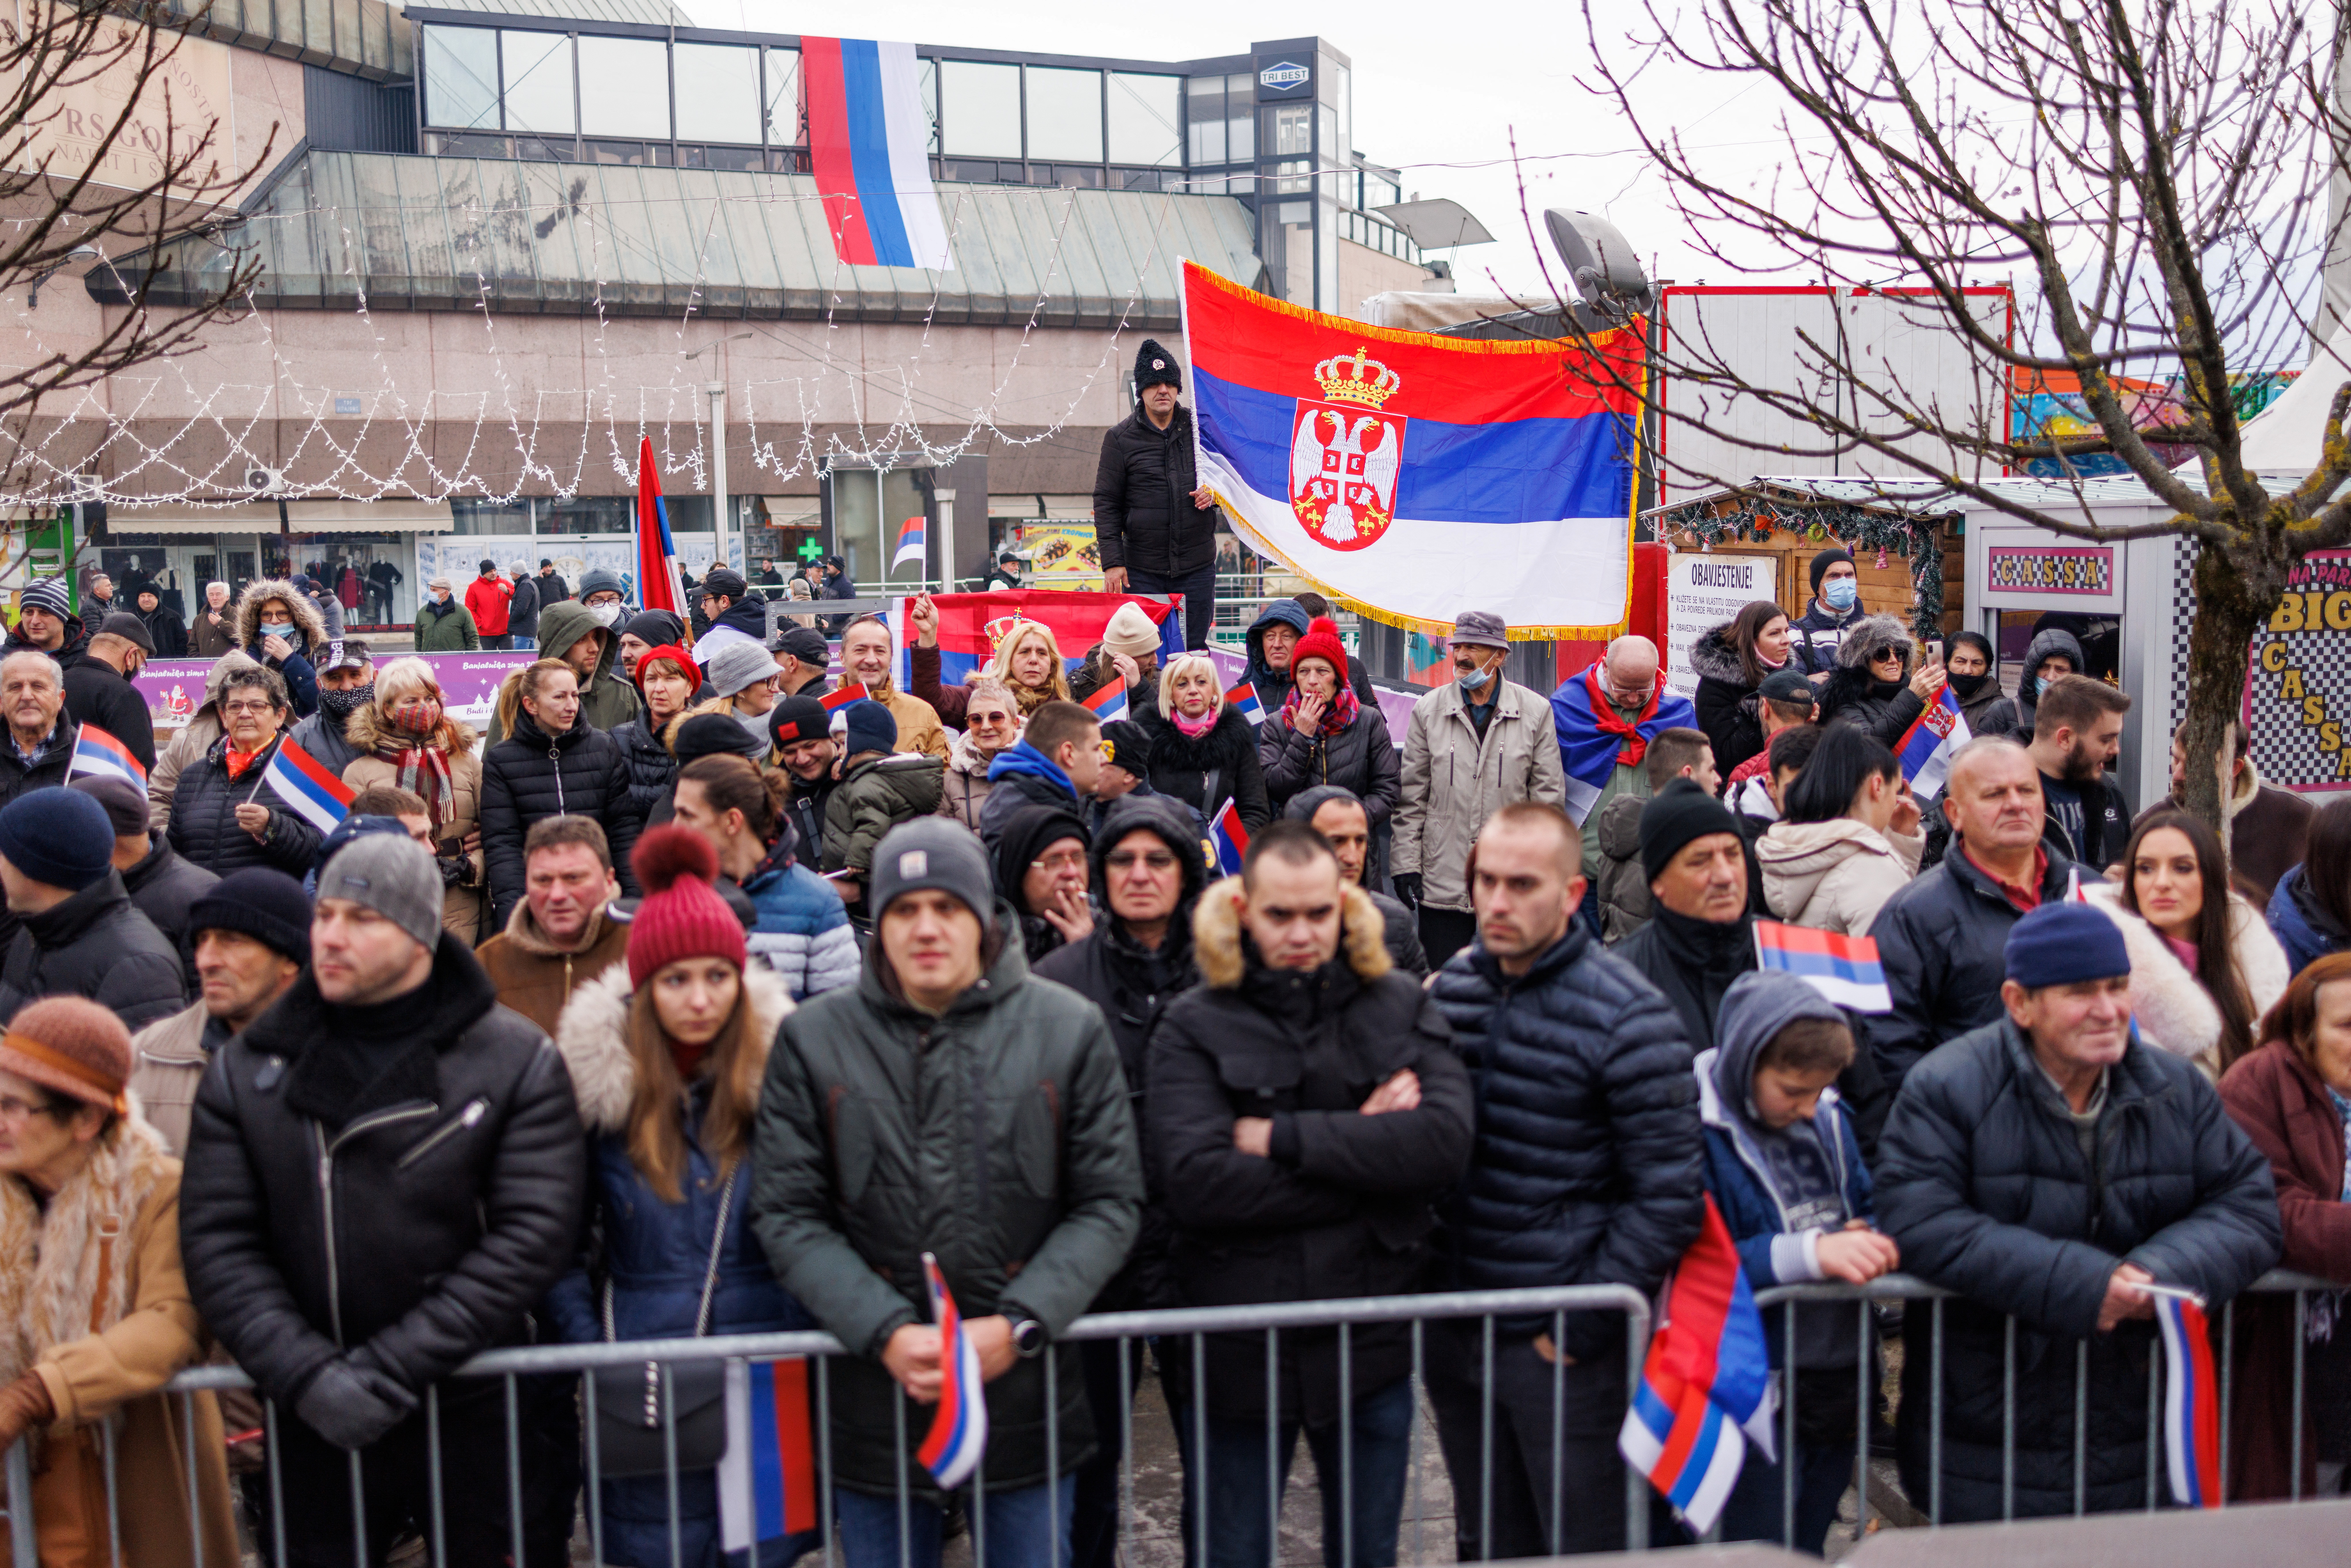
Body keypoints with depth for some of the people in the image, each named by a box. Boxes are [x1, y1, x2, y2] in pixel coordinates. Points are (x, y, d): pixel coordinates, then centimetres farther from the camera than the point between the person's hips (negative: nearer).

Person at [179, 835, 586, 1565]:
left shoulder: (517, 1061, -6)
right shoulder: (247, 1068, 3)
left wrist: (391, 1368, -17)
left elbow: (536, 1235, -12)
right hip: (315, 1424, 2)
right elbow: (216, 1239, -2)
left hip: (480, 1417, -2)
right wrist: (305, 1373, -16)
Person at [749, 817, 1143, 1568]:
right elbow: (786, 1214, -2)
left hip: (1028, 1393, 0)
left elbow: (1111, 1203, -1)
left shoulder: (1070, 1029, -1)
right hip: (874, 1402, 0)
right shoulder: (812, 1039, -1)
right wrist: (885, 1333, -15)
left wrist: (1019, 1325, -13)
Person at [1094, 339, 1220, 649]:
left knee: (1194, 651, 4)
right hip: (1142, 571, -2)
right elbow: (1106, 503, 1)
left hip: (1197, 567, 2)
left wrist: (1214, 492, -5)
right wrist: (1112, 561, -7)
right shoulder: (1120, 437, 2)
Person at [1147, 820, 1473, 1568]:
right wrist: (1364, 1147, -16)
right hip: (1239, 1351, -2)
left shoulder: (1401, 1007, 1)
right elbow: (1197, 1183, -19)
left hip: (1370, 1339, 2)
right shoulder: (1193, 1026, -6)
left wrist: (1280, 1137, -16)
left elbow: (1447, 1140, -15)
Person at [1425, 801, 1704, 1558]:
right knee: (1489, 1548, 20)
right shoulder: (1451, 986, 3)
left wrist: (1584, 1326, -14)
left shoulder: (1629, 1018, -15)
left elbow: (1669, 1196, -15)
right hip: (1454, 1333, 5)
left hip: (1563, 1348, -5)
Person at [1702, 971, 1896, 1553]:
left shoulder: (1829, 1118, 6)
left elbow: (1867, 1210, 17)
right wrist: (1812, 1253, -29)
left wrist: (1874, 1241, -7)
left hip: (1837, 1391, 7)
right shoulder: (1698, 1130, -16)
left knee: (1808, 1548, 19)